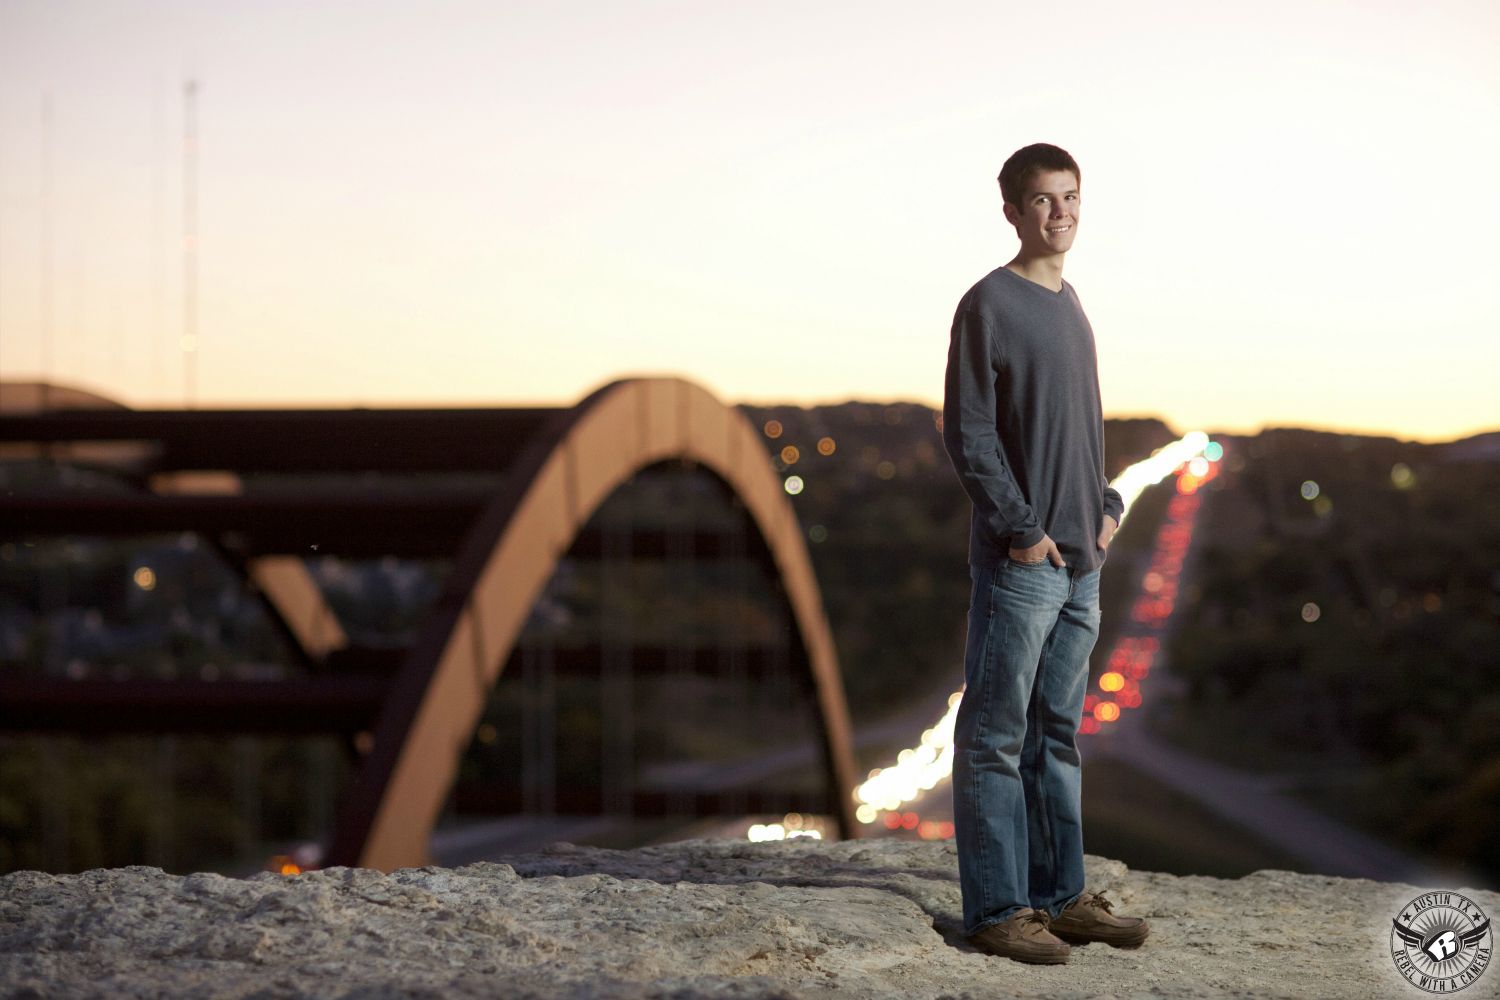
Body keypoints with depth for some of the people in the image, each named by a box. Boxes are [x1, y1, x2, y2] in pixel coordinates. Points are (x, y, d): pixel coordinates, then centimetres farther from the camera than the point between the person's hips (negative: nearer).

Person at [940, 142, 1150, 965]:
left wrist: (1106, 506, 11)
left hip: (1080, 560, 8)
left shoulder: (1071, 308, 15)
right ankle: (996, 909, 0)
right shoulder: (988, 306, -8)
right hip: (1018, 561, -8)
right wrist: (1021, 528, -14)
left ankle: (1060, 894, 19)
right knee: (996, 737, -3)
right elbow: (968, 436, -12)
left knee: (1057, 734, 13)